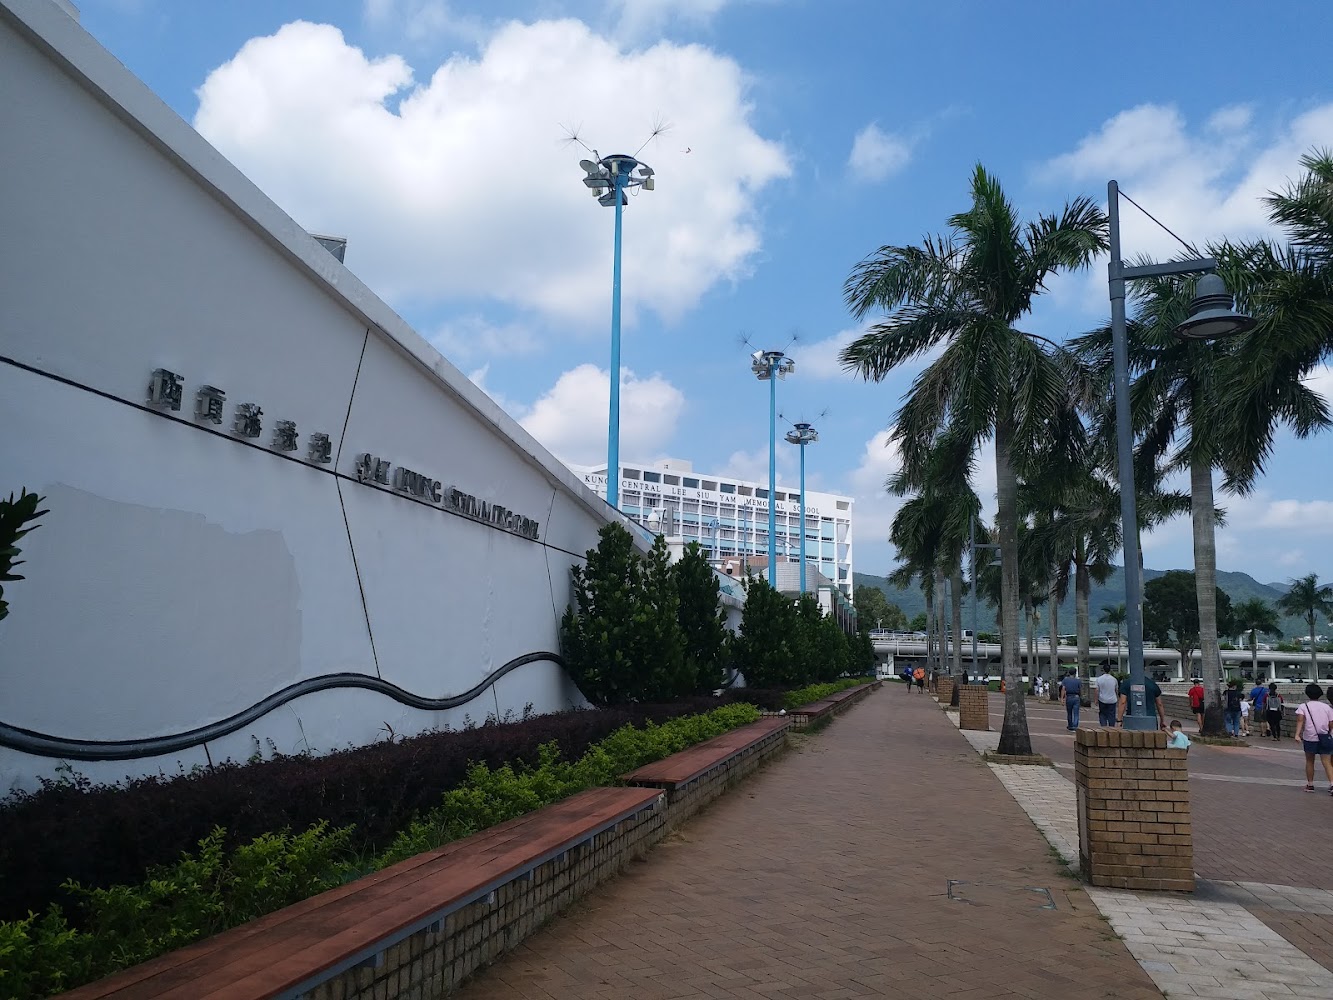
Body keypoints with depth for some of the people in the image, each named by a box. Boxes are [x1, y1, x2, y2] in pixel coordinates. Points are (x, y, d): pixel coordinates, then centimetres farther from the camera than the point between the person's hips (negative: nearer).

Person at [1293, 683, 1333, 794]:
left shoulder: (1303, 707, -1)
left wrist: (1297, 734, -23)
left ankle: (1310, 784, 19)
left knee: (1309, 761, 15)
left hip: (1309, 739, -1)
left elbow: (1300, 720, -16)